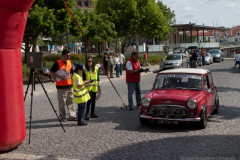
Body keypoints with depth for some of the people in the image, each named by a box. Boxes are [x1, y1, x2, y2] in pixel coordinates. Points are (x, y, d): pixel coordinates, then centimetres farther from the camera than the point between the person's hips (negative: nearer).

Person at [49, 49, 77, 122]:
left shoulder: (69, 62, 13)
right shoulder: (57, 63, -8)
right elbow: (51, 73, -11)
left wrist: (71, 78, 14)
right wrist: (60, 77, -19)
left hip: (69, 85, 6)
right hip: (61, 86, -6)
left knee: (70, 101, 8)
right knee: (62, 102, 1)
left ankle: (72, 116, 13)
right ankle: (62, 117, 12)